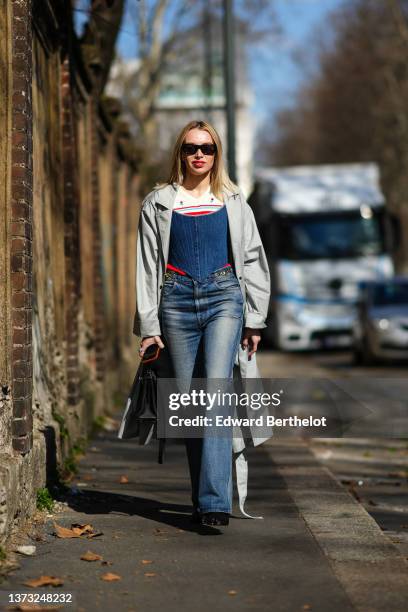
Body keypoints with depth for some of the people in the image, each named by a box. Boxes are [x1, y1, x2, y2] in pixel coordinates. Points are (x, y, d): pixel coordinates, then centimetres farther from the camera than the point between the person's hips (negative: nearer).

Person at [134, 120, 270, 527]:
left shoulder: (233, 203, 12)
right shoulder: (158, 203, 10)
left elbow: (254, 261, 14)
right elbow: (147, 265, 8)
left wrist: (254, 319, 8)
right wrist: (148, 324, 2)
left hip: (224, 297, -1)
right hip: (177, 301, 1)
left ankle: (215, 501, -23)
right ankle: (203, 498, 11)